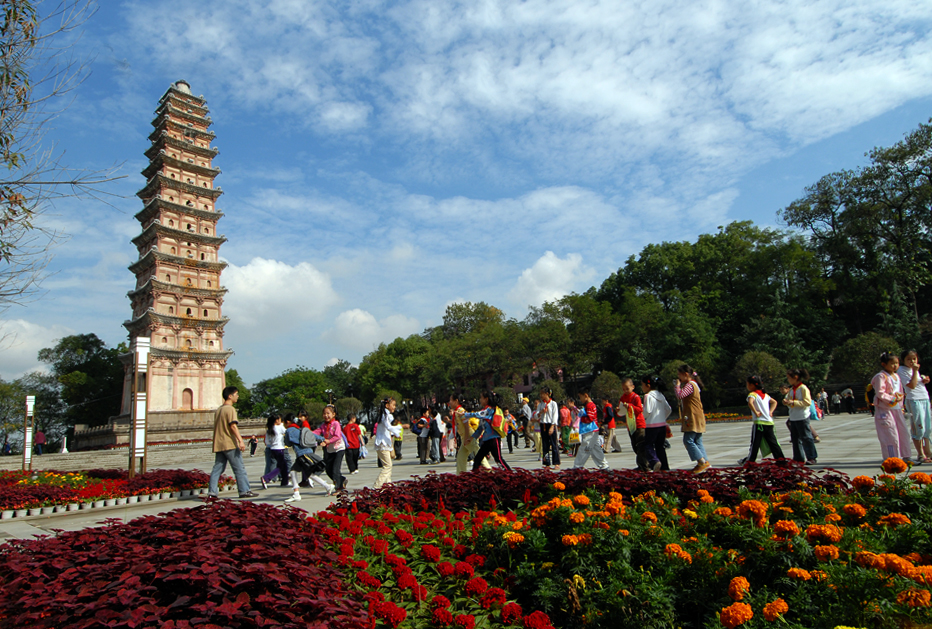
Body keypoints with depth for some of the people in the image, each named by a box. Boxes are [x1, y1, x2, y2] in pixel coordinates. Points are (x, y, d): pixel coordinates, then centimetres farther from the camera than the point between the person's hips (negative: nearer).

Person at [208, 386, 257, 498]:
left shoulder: (219, 410, 18)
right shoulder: (230, 409, -10)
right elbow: (233, 426, -20)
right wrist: (240, 440, -25)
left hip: (218, 444, 8)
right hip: (230, 444, -8)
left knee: (217, 468, 9)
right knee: (239, 468, -3)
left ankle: (212, 491, 6)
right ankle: (244, 491, 0)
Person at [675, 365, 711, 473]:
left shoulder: (690, 385, -13)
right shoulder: (692, 384, 19)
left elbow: (680, 395, -26)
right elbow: (683, 398, 20)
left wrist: (677, 385, -10)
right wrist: (677, 386, 9)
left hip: (693, 418, -10)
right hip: (696, 418, 10)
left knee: (688, 440, -10)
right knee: (697, 441, 11)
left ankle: (703, 462, -10)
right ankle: (705, 462, 11)